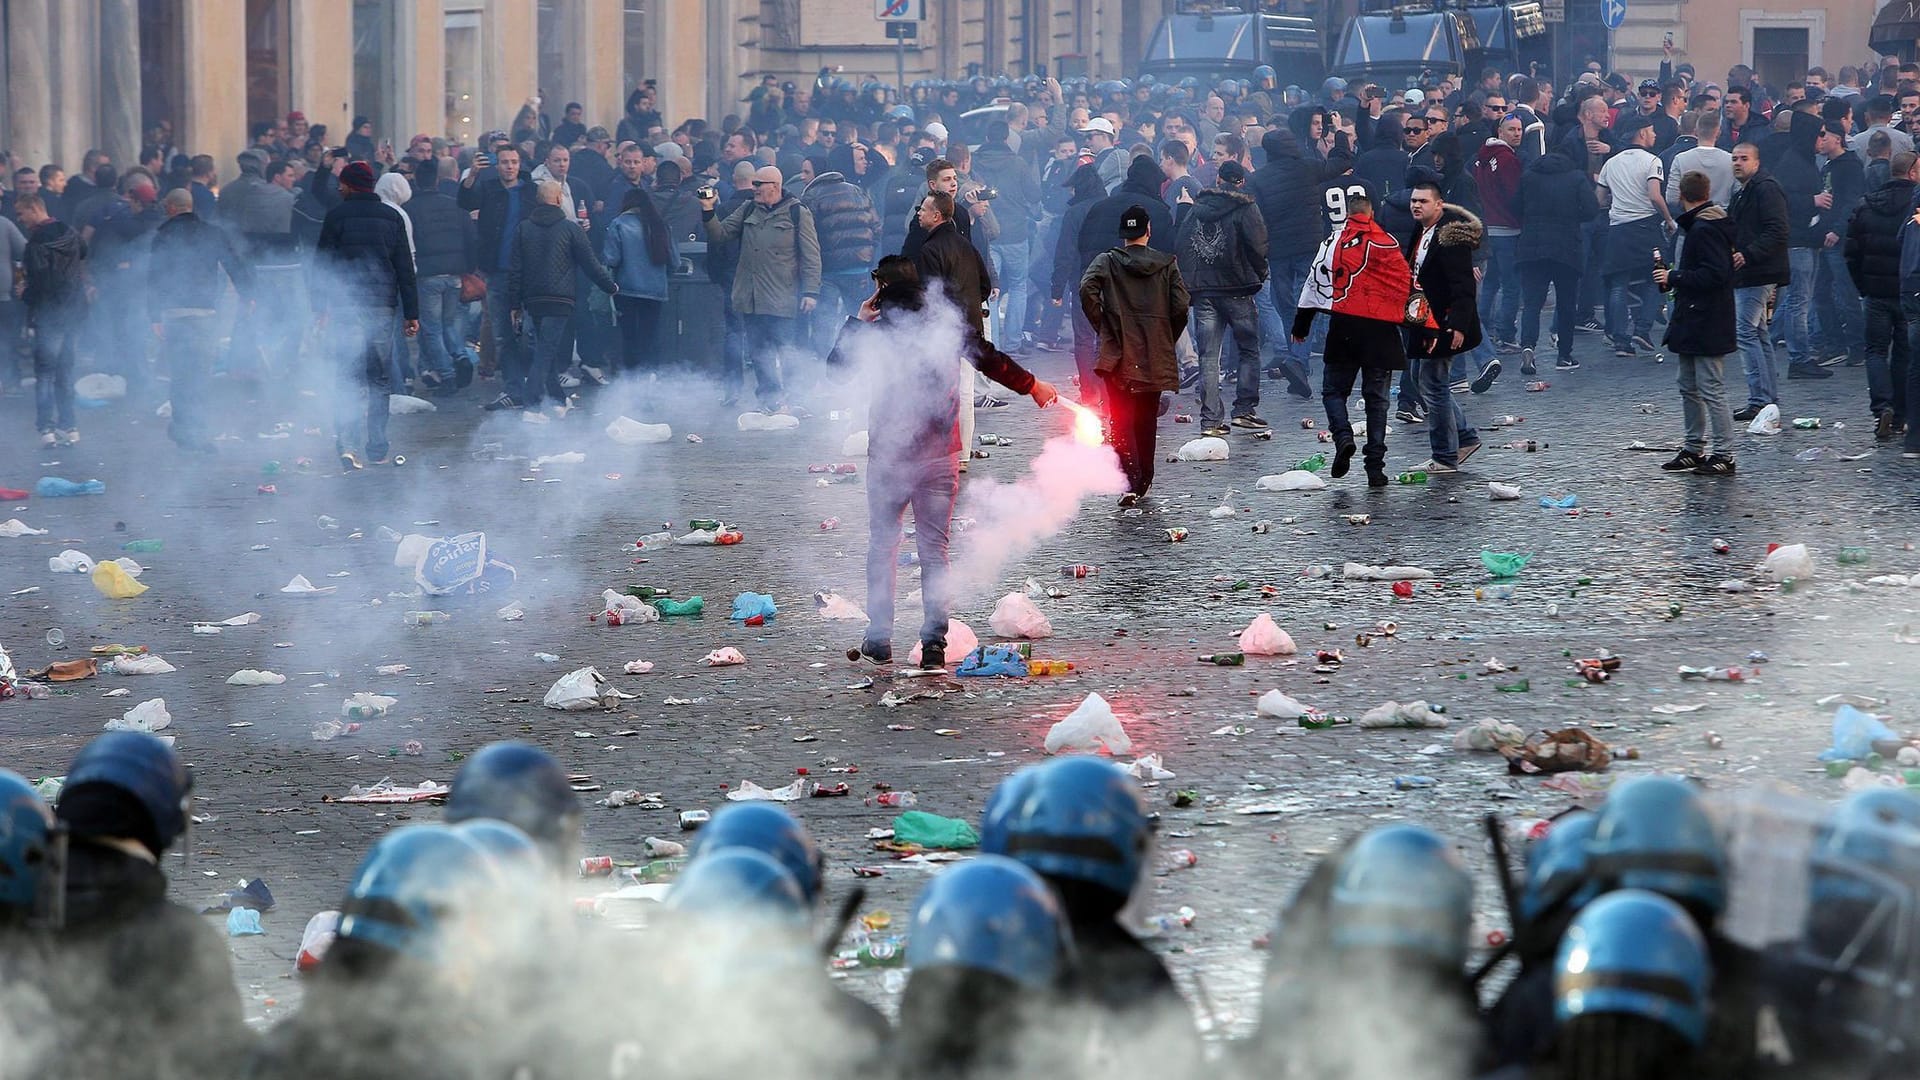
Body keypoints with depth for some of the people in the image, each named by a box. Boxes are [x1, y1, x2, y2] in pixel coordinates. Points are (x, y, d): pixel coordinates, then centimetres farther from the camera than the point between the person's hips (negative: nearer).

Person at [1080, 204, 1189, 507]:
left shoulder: (1106, 261, 2)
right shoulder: (1167, 264, 5)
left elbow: (1087, 289, -15)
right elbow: (1181, 305, -4)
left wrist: (1103, 328, -4)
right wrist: (1167, 340, 10)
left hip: (1118, 354, -2)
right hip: (1155, 357, 2)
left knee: (1121, 419, -3)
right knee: (1146, 420, 16)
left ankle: (1130, 482, -19)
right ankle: (1143, 483, 23)